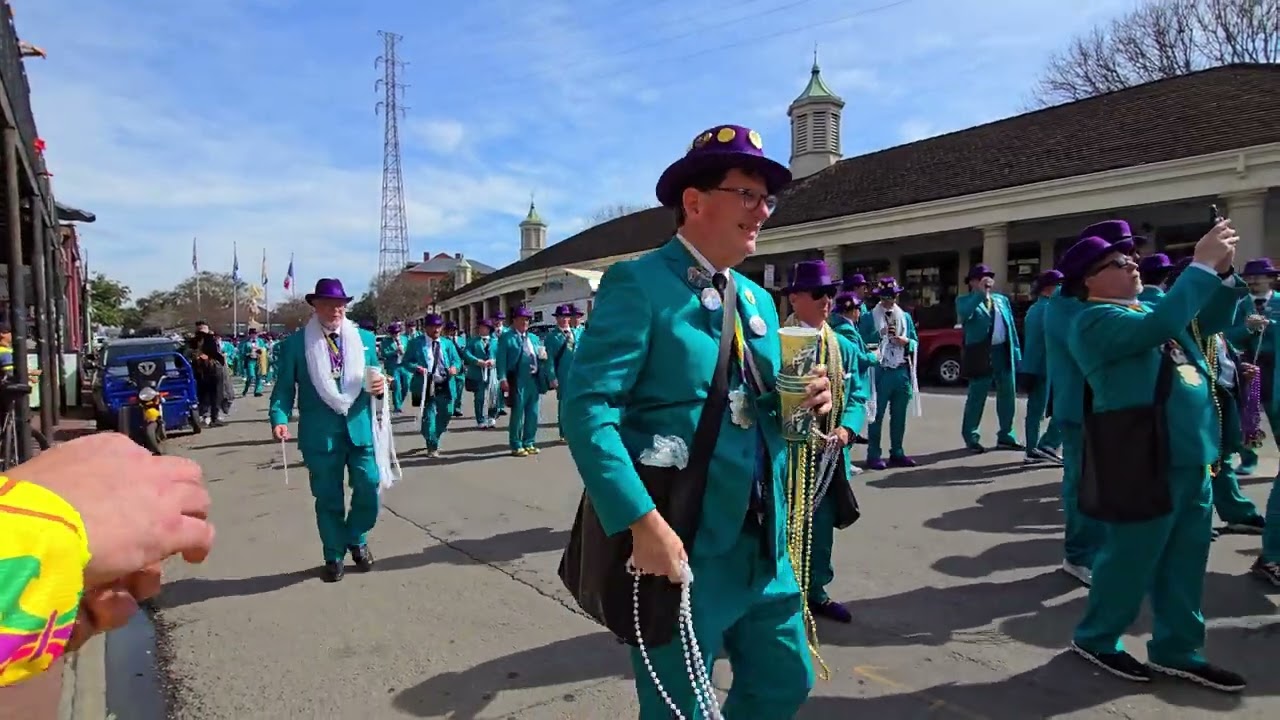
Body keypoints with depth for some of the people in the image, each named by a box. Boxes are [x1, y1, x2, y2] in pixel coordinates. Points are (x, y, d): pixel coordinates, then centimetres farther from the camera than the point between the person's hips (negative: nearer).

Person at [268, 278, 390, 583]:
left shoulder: (365, 338, 9)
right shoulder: (295, 343, 1)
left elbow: (374, 377, 15)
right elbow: (284, 387, 0)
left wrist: (380, 385, -9)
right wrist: (279, 418, -16)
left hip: (360, 427, 2)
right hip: (320, 432, -2)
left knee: (369, 488, 0)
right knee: (328, 498, 8)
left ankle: (357, 539, 28)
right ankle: (334, 556, 25)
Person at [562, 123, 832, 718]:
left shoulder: (759, 301, 13)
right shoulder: (638, 282, -12)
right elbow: (587, 409, -21)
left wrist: (802, 402, -6)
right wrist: (643, 522, -28)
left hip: (765, 547, 8)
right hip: (683, 549, -7)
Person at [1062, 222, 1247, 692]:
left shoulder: (1144, 308, 16)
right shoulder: (1095, 320, -13)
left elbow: (1210, 321, 19)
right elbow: (1158, 327, -29)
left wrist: (1223, 271, 3)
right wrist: (1202, 265, -21)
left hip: (1190, 456, 9)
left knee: (1185, 560, 16)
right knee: (1132, 556, 3)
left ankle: (1175, 649, 30)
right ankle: (1095, 638, 22)